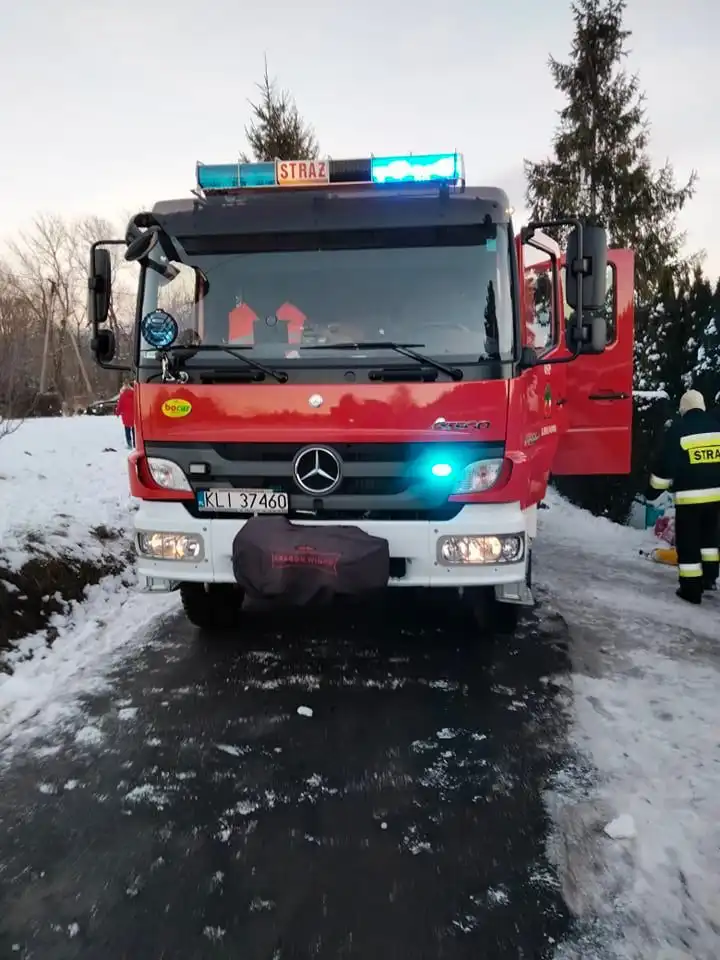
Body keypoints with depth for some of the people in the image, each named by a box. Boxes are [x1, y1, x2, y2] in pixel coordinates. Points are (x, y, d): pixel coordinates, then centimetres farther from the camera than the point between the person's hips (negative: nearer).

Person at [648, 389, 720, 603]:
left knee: (688, 542, 3)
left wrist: (658, 481, 12)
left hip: (689, 496, -5)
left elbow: (666, 461, -5)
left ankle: (691, 589, 4)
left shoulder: (678, 429, -8)